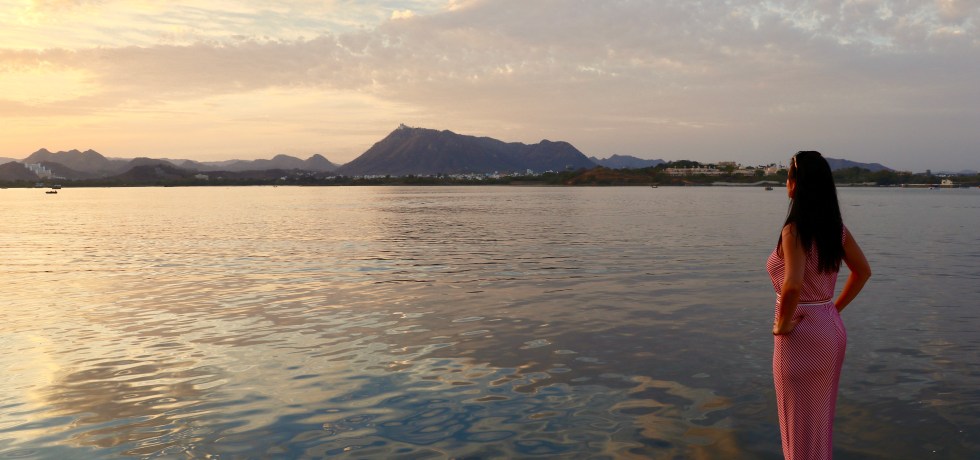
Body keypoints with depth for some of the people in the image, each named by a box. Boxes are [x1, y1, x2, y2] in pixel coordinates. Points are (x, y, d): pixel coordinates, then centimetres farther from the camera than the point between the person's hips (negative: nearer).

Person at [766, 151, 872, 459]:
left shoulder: (794, 231, -21)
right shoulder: (836, 227, 1)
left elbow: (792, 285, -34)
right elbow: (863, 271, 13)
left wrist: (782, 325, -19)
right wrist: (835, 308, 14)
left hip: (802, 334, -8)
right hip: (832, 329, 8)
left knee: (800, 423, 8)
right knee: (822, 416, 23)